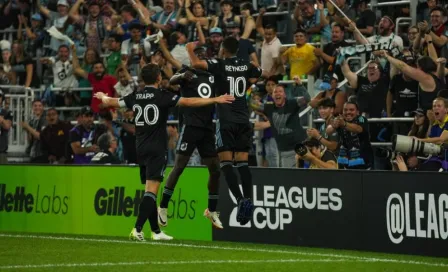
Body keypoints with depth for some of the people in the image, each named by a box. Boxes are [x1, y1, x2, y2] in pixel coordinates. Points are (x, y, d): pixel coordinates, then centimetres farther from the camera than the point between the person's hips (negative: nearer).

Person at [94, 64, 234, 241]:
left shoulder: (134, 98, 6)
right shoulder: (163, 97, -9)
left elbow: (111, 102, 20)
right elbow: (189, 102, -15)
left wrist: (102, 97, 43)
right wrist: (216, 100, -12)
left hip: (141, 149, 6)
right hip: (157, 150, -6)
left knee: (149, 191, 13)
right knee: (151, 191, -10)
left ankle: (156, 231, 18)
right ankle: (137, 230, -22)